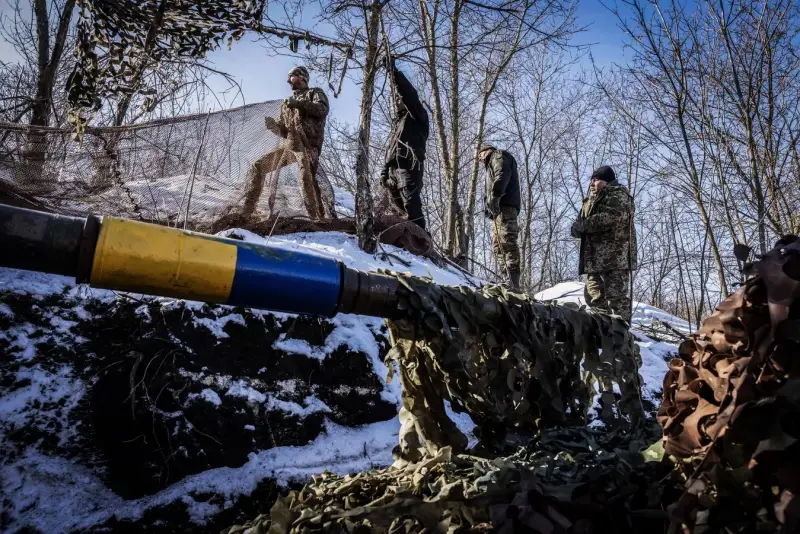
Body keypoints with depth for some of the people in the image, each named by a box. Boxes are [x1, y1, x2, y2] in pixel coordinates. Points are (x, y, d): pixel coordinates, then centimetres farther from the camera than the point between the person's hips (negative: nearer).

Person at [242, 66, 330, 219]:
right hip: (288, 145, 7)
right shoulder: (286, 104, 30)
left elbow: (323, 109, -8)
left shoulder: (315, 93, 14)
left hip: (307, 143, -7)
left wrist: (298, 104, -16)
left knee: (306, 176, -32)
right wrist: (272, 125, 3)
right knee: (257, 167, 2)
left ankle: (318, 219, -36)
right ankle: (246, 211, 6)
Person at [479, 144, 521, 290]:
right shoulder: (492, 164, 38)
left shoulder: (498, 155, 12)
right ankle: (508, 280, -6)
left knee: (507, 242, -19)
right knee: (498, 246, 2)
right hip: (499, 207, 10)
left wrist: (494, 196, -22)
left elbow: (502, 175, -10)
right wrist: (490, 207, 11)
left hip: (504, 205, -10)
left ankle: (513, 282, -28)